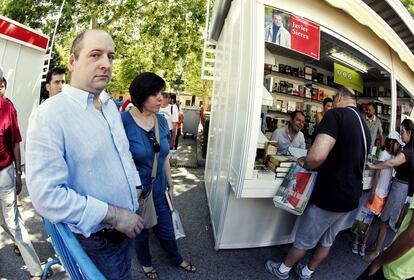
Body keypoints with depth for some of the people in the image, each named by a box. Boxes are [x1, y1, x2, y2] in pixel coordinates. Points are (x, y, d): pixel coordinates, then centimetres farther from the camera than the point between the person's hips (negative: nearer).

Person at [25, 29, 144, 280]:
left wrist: (136, 189, 10)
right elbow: (47, 195, -27)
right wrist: (113, 215, -24)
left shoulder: (110, 105, 4)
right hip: (97, 238, -7)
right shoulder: (50, 113, -21)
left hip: (126, 225, 7)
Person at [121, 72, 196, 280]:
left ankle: (176, 259, 52)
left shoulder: (161, 120, -4)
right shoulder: (123, 122, -22)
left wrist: (170, 183, 12)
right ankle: (146, 263, 53)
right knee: (141, 232, 23)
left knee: (166, 230, 22)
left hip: (159, 191, 4)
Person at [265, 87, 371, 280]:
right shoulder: (364, 126, 10)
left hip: (330, 197, -8)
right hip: (351, 198, 8)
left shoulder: (336, 114, -18)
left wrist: (305, 163, -12)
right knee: (327, 241, 22)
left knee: (304, 241, 12)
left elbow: (317, 156, -34)